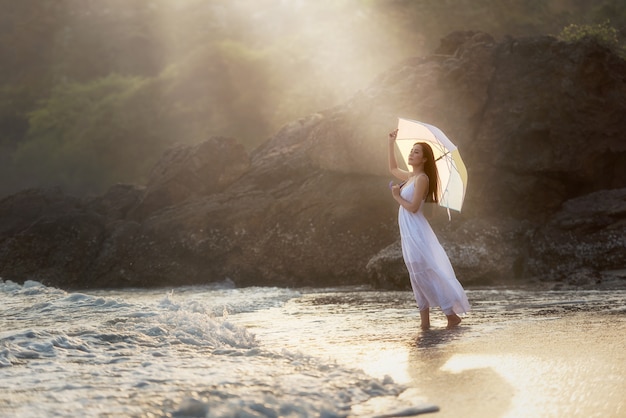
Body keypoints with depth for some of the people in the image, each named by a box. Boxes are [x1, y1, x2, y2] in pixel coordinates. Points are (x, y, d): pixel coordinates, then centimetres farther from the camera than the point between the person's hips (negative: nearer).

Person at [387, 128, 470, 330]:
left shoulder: (422, 178, -12)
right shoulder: (409, 176, 13)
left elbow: (413, 207, -18)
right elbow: (393, 168, 32)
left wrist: (397, 197, -4)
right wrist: (391, 144, 27)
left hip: (416, 232, -9)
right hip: (408, 232, 9)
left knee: (425, 274, -9)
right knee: (417, 276, 8)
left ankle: (452, 315, -7)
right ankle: (424, 320, 10)